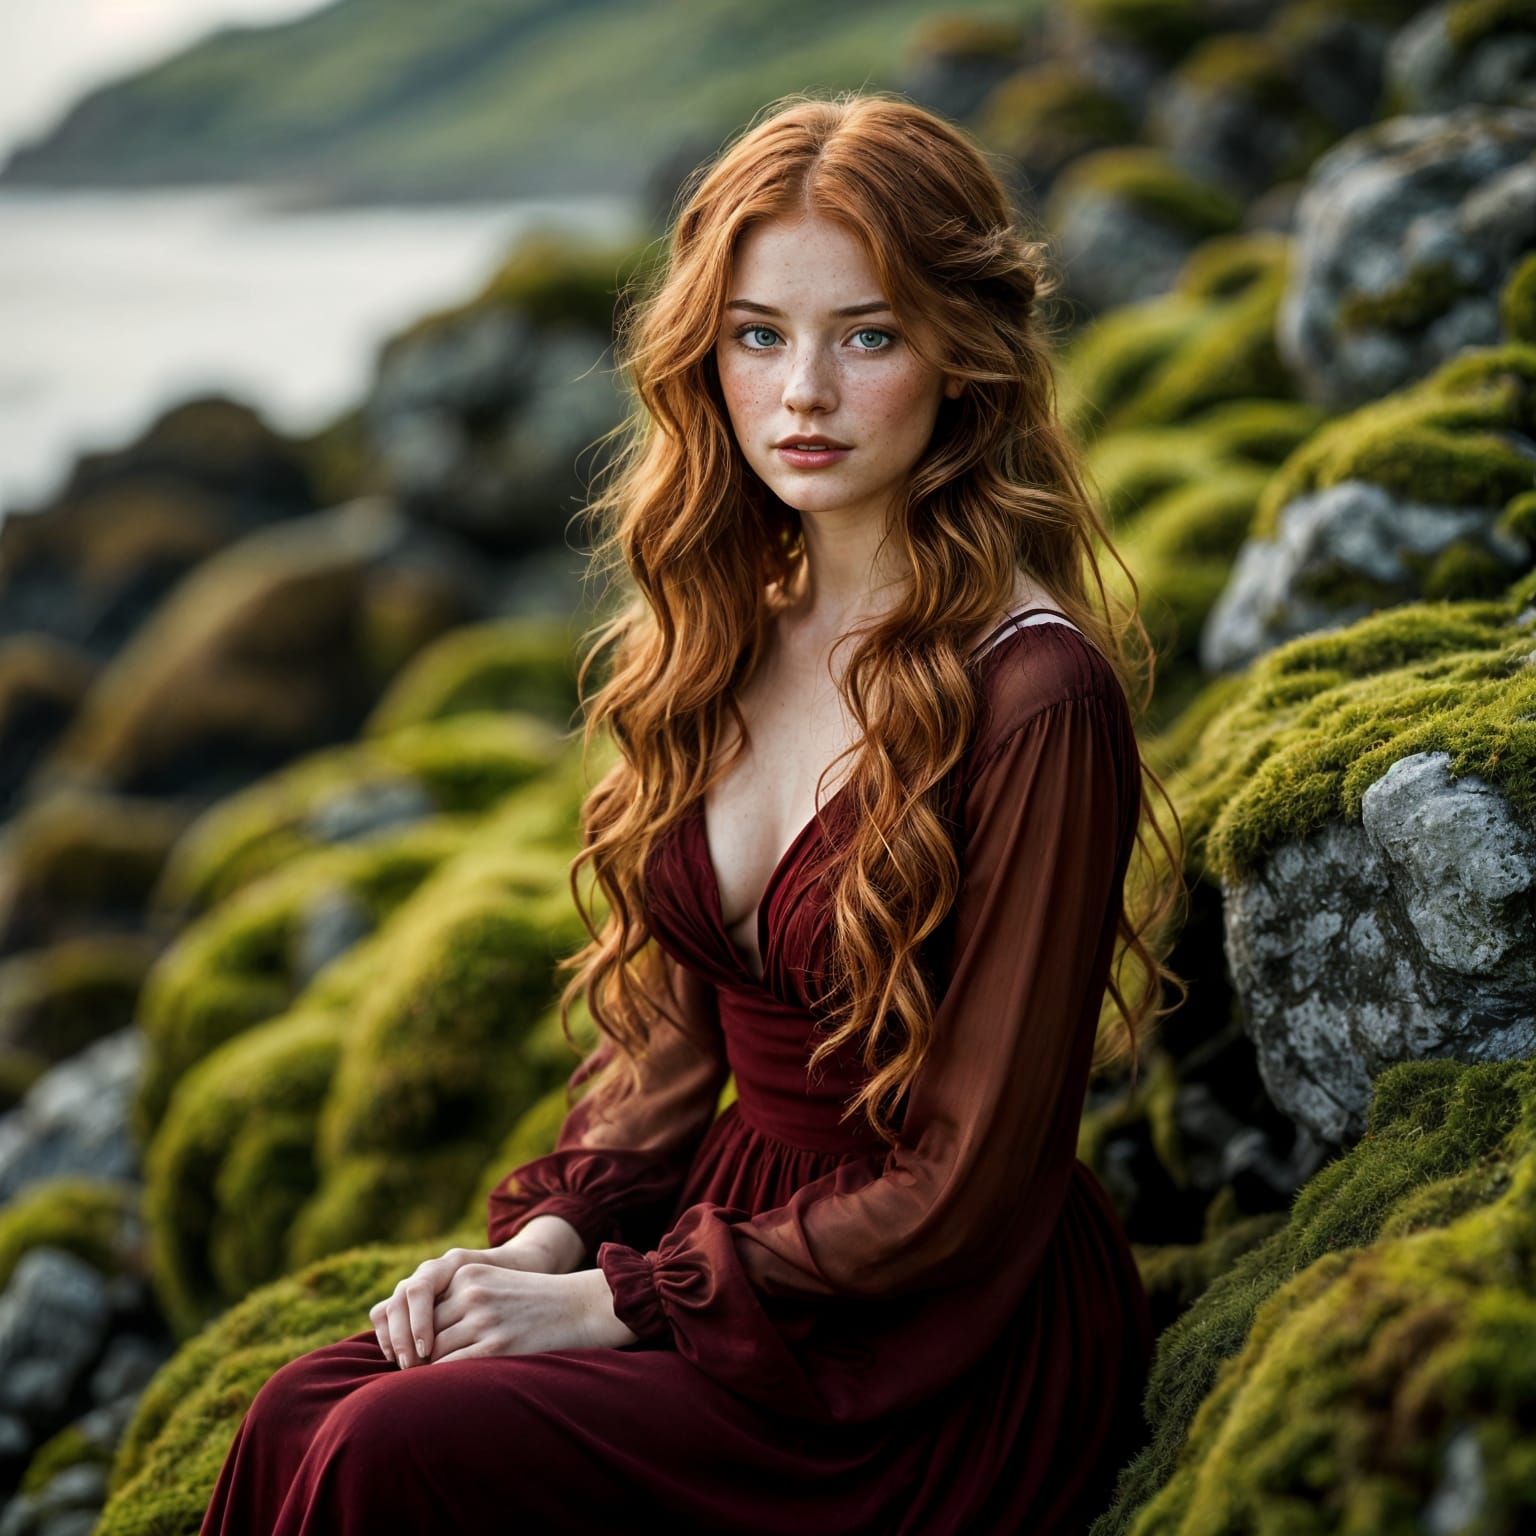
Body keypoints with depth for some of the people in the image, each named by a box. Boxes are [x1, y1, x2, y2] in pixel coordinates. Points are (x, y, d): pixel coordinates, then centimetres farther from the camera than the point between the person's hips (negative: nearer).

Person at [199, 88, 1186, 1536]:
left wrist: (617, 1302, -14)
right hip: (743, 1224, 7)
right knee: (303, 1412, -15)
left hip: (949, 1347, -6)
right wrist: (551, 1234, -4)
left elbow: (969, 1192, -16)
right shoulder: (735, 627, 5)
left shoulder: (1032, 695, -19)